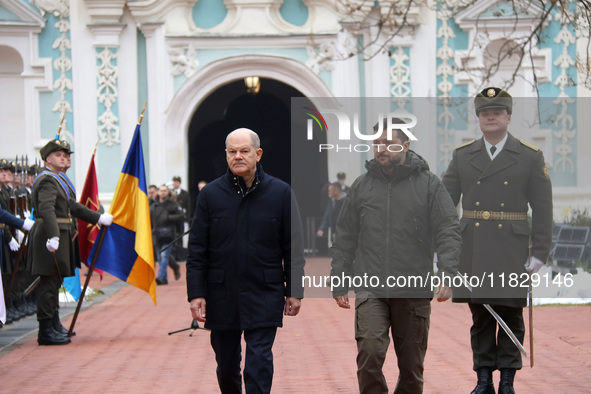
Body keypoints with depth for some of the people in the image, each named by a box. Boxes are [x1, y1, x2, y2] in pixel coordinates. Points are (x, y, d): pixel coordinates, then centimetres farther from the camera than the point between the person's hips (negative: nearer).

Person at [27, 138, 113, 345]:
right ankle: (46, 332, -6)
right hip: (51, 237, -10)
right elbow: (46, 210, -27)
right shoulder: (47, 180, -12)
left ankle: (51, 326, 22)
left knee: (52, 283, 14)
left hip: (58, 235, 10)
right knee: (49, 283, -8)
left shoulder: (56, 179, 21)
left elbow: (71, 205, 28)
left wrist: (98, 218, 27)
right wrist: (53, 236, -40)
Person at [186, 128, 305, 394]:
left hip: (264, 295, -2)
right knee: (226, 364, 12)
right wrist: (195, 293, -3)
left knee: (259, 363, -6)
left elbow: (293, 248, 4)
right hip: (221, 296, 2)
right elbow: (197, 250, 3)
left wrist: (294, 291, 1)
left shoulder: (280, 192, 0)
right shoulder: (210, 194, 2)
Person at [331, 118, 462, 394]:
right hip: (370, 288, 1)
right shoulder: (361, 186, 9)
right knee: (370, 351, -17)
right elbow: (345, 239, 14)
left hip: (415, 292, 0)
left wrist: (447, 275, -16)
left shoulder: (429, 184, 3)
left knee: (412, 366, 8)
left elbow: (449, 232, -2)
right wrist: (339, 284, 11)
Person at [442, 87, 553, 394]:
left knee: (511, 315, 3)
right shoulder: (462, 156, 7)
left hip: (511, 252, -2)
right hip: (473, 251, 2)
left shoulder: (530, 157, 2)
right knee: (480, 316, 7)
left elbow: (542, 208, 0)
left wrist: (539, 252, -4)